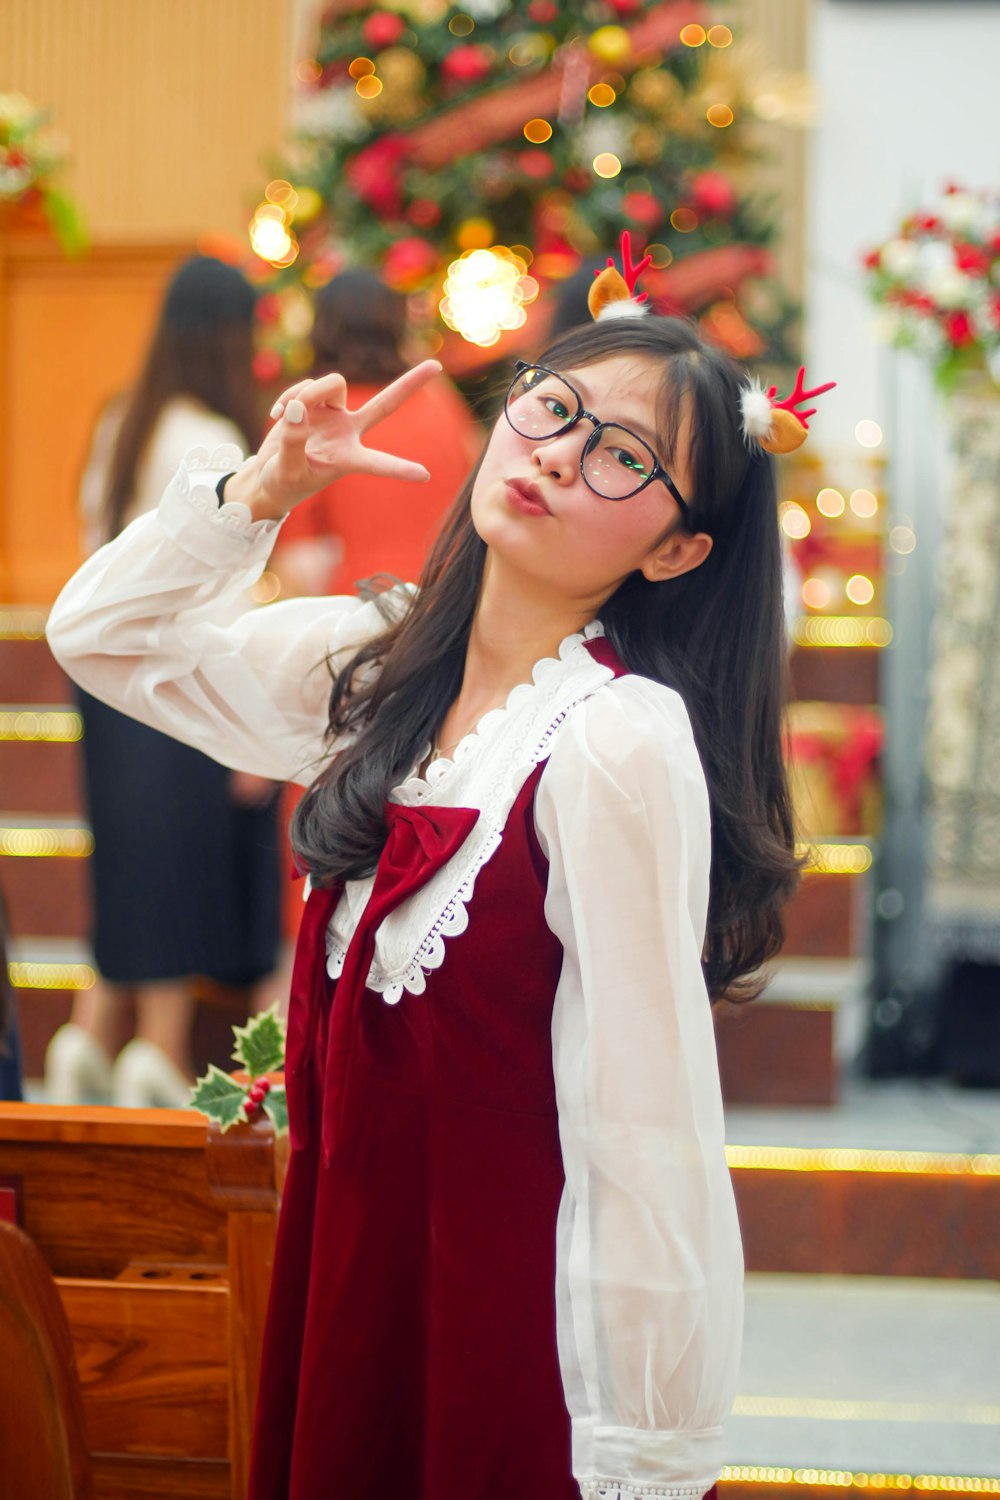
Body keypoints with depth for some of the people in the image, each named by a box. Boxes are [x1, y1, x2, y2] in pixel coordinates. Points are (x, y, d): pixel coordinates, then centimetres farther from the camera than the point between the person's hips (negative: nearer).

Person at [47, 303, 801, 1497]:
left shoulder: (619, 743, -22)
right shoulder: (379, 663, 2)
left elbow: (645, 1129, -22)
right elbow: (101, 635, 14)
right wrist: (264, 486, -3)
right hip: (349, 1269, 7)